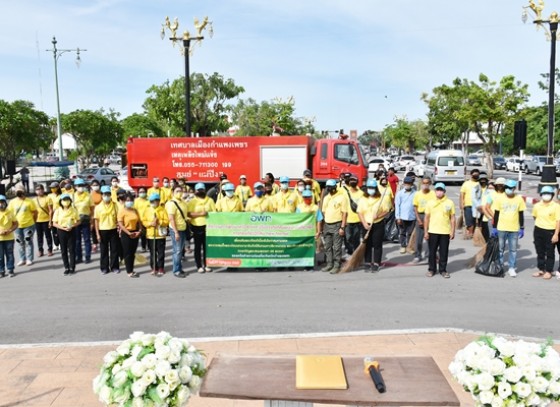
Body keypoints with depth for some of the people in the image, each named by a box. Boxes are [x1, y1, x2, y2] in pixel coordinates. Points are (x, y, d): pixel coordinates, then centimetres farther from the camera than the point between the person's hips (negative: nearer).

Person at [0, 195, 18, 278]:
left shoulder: (10, 213, 0)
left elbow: (16, 224, 4)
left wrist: (9, 231, -12)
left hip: (9, 238, 1)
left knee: (9, 254, 7)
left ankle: (10, 270, 16)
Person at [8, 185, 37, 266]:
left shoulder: (29, 201, -6)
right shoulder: (12, 202, 1)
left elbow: (35, 212, -1)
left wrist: (32, 221, 2)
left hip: (28, 225, -3)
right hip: (17, 226, 3)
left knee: (28, 242, 4)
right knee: (20, 243, 12)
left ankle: (29, 259, 12)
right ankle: (22, 259, 21)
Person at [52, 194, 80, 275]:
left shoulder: (74, 210, -2)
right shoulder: (58, 211, -2)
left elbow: (78, 221, 2)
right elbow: (54, 223, -2)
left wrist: (72, 226, -17)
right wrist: (63, 228, -17)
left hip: (71, 231, -1)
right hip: (61, 231, 1)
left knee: (72, 250, 2)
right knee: (63, 250, 6)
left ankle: (72, 267, 10)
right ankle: (66, 268, 15)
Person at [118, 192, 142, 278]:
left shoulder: (135, 210, 8)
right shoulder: (122, 210, -8)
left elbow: (139, 221, 10)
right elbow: (120, 224, -13)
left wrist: (139, 231, -5)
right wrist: (129, 233, -18)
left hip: (135, 233, 5)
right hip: (126, 234, -5)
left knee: (133, 253, 12)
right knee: (127, 253, 2)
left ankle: (132, 270, 22)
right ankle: (129, 272, 9)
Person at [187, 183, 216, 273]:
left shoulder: (210, 200, 6)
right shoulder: (192, 201, 0)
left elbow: (214, 212, 6)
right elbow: (189, 214, -11)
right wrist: (200, 214, -21)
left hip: (208, 226, 2)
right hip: (197, 226, -2)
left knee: (207, 246, 7)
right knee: (198, 247, 4)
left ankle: (206, 265, 17)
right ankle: (199, 266, 10)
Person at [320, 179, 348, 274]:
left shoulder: (341, 197, -6)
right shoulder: (326, 198, 15)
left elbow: (344, 213, -9)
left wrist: (342, 227, -14)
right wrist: (323, 225, 12)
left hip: (337, 225, -6)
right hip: (327, 225, 6)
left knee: (337, 247, -3)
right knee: (327, 247, 10)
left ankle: (336, 266, 3)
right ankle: (329, 264, 20)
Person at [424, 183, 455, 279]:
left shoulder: (450, 203, 1)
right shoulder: (430, 203, 3)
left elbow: (452, 218, 4)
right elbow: (426, 218, 5)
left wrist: (453, 231, -1)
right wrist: (425, 231, 0)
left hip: (445, 232, 0)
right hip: (432, 231, 1)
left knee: (444, 252, 6)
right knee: (432, 252, 7)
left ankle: (443, 270, 18)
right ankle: (431, 269, 19)